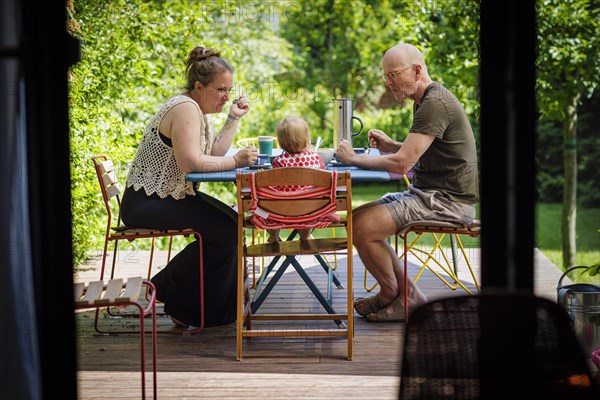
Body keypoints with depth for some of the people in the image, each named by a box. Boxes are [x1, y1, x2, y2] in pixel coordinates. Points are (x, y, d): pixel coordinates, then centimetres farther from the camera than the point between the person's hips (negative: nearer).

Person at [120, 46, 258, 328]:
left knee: (232, 221, 3)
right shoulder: (185, 109, -20)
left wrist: (233, 119, 2)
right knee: (224, 231, -17)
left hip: (170, 195, 10)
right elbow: (191, 162, -30)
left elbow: (214, 153, 7)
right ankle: (181, 304, -2)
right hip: (146, 203, -10)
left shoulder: (199, 110, 13)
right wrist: (236, 161, -27)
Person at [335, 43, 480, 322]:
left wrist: (354, 158, -11)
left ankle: (392, 294, 5)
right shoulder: (426, 101, 15)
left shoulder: (435, 104, -18)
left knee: (362, 228, -18)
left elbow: (402, 163, -24)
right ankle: (408, 294, 8)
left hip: (448, 200, -11)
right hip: (427, 192, 11)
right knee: (357, 217, 8)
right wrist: (389, 146, 8)